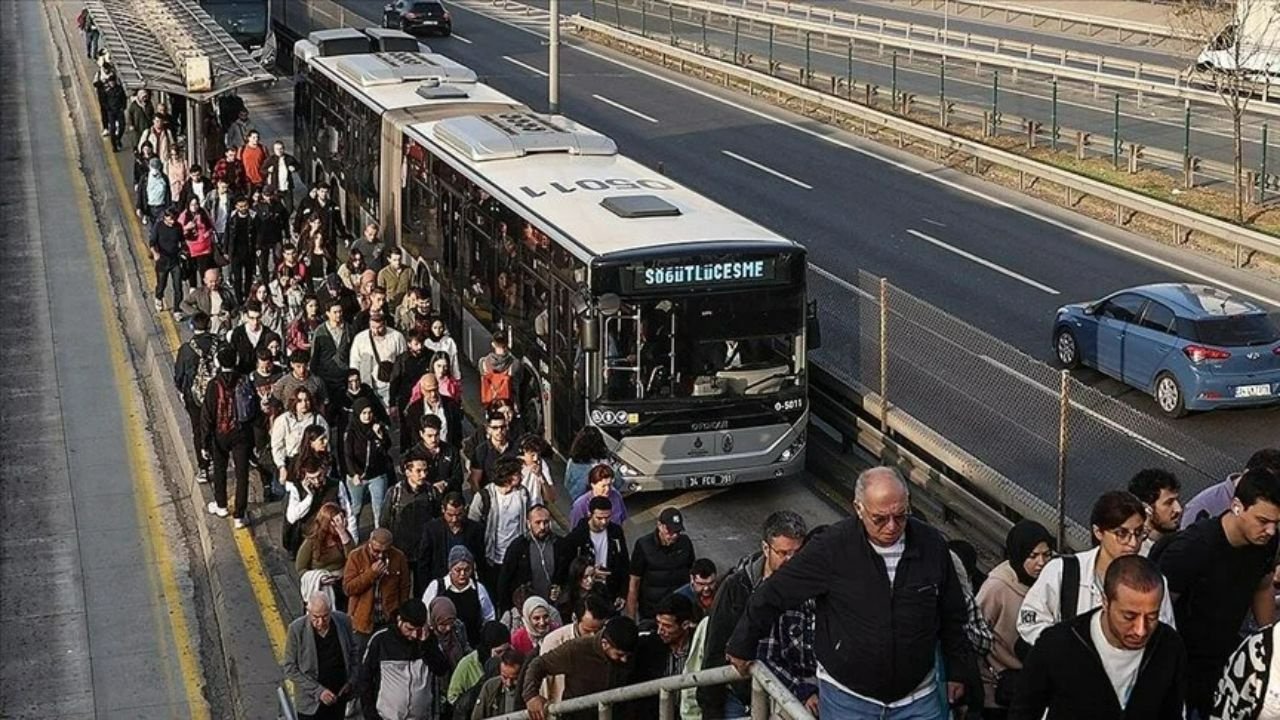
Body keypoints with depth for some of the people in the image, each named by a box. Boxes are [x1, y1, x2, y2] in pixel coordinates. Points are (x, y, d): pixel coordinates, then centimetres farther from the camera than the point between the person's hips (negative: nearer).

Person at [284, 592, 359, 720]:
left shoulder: (343, 621, -10)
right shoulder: (297, 629, -19)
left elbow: (353, 652, 7)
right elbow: (290, 669, -14)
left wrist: (351, 681, -4)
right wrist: (318, 691, -20)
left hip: (339, 696, 3)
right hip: (311, 702, -3)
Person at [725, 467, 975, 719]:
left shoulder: (931, 545, -6)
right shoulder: (833, 546, -16)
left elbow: (952, 615, 9)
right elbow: (773, 594, -6)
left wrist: (958, 670, 17)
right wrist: (742, 648, 4)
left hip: (917, 699, 2)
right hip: (846, 697, -2)